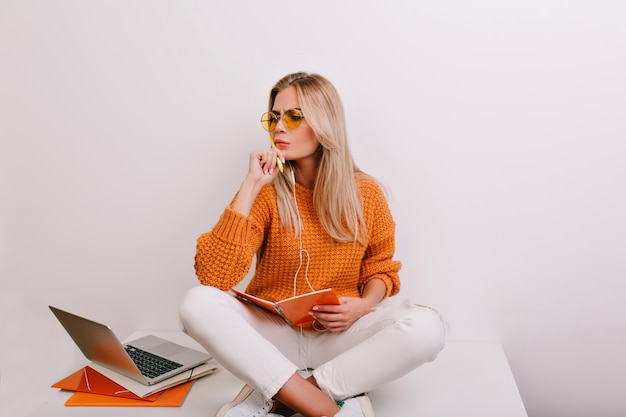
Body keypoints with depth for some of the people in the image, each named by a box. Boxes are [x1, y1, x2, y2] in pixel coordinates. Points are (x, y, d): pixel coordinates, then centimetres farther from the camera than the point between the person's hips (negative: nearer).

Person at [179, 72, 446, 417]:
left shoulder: (365, 194, -3)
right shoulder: (267, 193, -8)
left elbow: (381, 268, 10)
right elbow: (213, 277, -20)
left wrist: (364, 305, -13)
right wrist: (250, 186, -22)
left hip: (338, 335, 1)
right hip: (271, 334, 0)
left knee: (427, 327, -26)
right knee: (197, 303, -27)